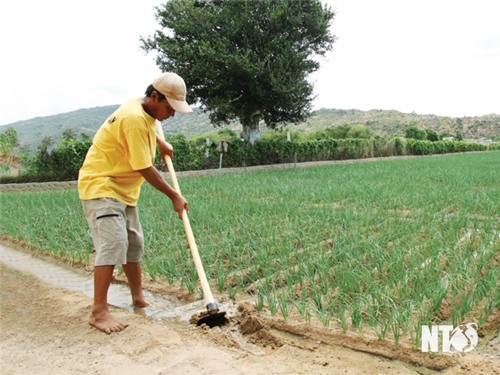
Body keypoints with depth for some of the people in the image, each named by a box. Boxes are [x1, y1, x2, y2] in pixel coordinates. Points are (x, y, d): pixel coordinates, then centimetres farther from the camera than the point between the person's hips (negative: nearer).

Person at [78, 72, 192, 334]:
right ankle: (99, 312, -12)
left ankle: (138, 298, 25)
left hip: (123, 190, 10)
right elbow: (145, 169, -24)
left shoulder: (143, 112, 4)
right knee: (113, 242, -20)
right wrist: (174, 196, -16)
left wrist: (160, 142, 27)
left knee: (134, 243, 12)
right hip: (100, 186, -10)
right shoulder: (135, 118, -26)